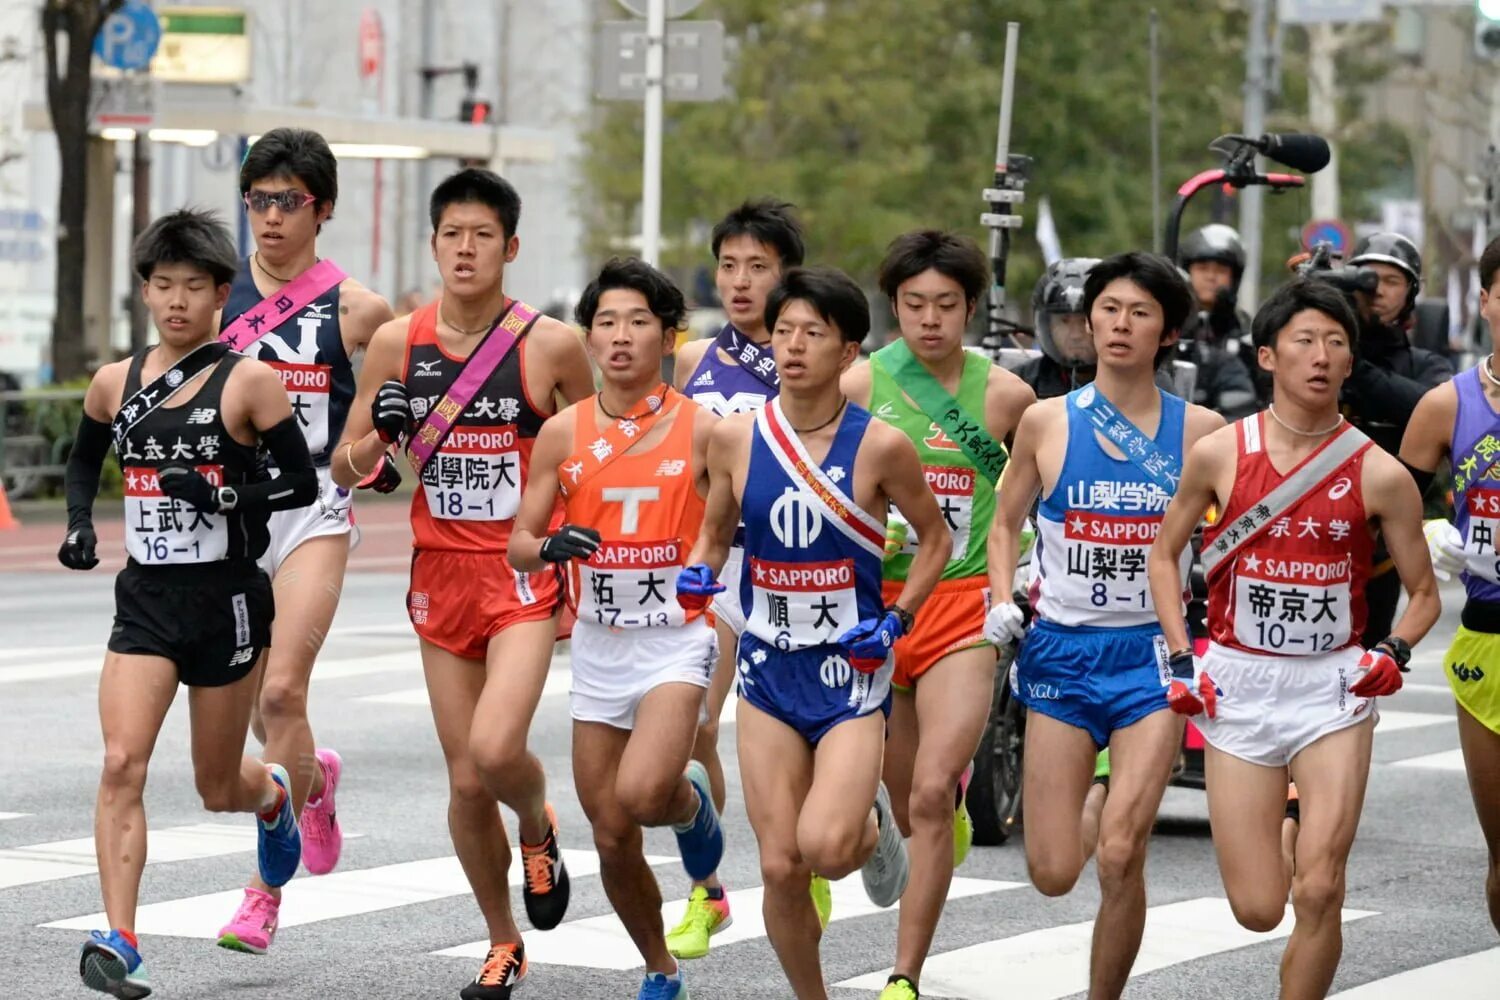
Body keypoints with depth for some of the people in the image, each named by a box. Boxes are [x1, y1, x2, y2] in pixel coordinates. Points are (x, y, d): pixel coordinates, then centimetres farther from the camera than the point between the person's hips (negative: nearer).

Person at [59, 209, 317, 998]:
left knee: (219, 789, 11)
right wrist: (79, 523, 5)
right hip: (145, 600, 3)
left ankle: (274, 795, 48)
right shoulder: (115, 383, 5)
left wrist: (221, 496, -21)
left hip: (226, 601, -3)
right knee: (122, 764, -17)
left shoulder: (249, 383, -7)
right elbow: (84, 459, 23)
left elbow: (302, 485, -6)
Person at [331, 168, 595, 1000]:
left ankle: (538, 829, 13)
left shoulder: (551, 345, -6)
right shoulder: (397, 343, 1)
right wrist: (377, 438, -13)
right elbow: (344, 469, 7)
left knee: (494, 749, -23)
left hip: (525, 577, -3)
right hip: (441, 578, 3)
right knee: (465, 780, 6)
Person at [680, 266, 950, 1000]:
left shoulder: (880, 446, -9)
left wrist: (897, 619, -7)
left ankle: (872, 824, 16)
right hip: (768, 667, 3)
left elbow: (935, 539, 5)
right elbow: (715, 535, 14)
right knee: (780, 866, -1)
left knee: (826, 848, -21)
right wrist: (699, 574, -8)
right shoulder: (735, 437, -1)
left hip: (851, 669, -3)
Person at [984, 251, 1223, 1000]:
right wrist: (1002, 602, -4)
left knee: (1120, 860, -14)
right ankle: (1096, 807, 37)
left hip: (1152, 656, -1)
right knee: (1053, 873, 1)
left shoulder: (1199, 429, -1)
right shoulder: (1048, 422, 1)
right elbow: (1006, 522, 12)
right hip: (1062, 652, 1)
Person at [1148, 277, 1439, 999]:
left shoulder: (1379, 475, -3)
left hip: (1334, 685, -1)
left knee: (1318, 892, -13)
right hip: (1238, 683, 1)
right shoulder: (1218, 454, -2)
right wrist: (1181, 658, 1)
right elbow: (1165, 554, 11)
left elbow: (1423, 592, 7)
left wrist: (1396, 649, -12)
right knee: (1258, 908, 2)